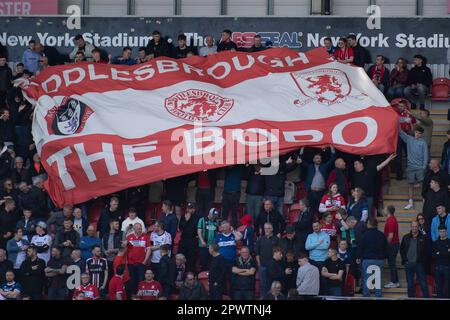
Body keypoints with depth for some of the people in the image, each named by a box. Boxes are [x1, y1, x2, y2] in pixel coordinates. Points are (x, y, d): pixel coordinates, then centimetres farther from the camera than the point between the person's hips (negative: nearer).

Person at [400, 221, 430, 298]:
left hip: (419, 264, -3)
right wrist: (404, 260, 3)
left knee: (423, 283, -3)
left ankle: (426, 297, 0)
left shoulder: (423, 238, 0)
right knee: (410, 284, 7)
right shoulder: (406, 238, 8)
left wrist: (424, 261, -6)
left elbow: (427, 251, 2)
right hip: (409, 264, 3)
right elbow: (402, 249, 13)